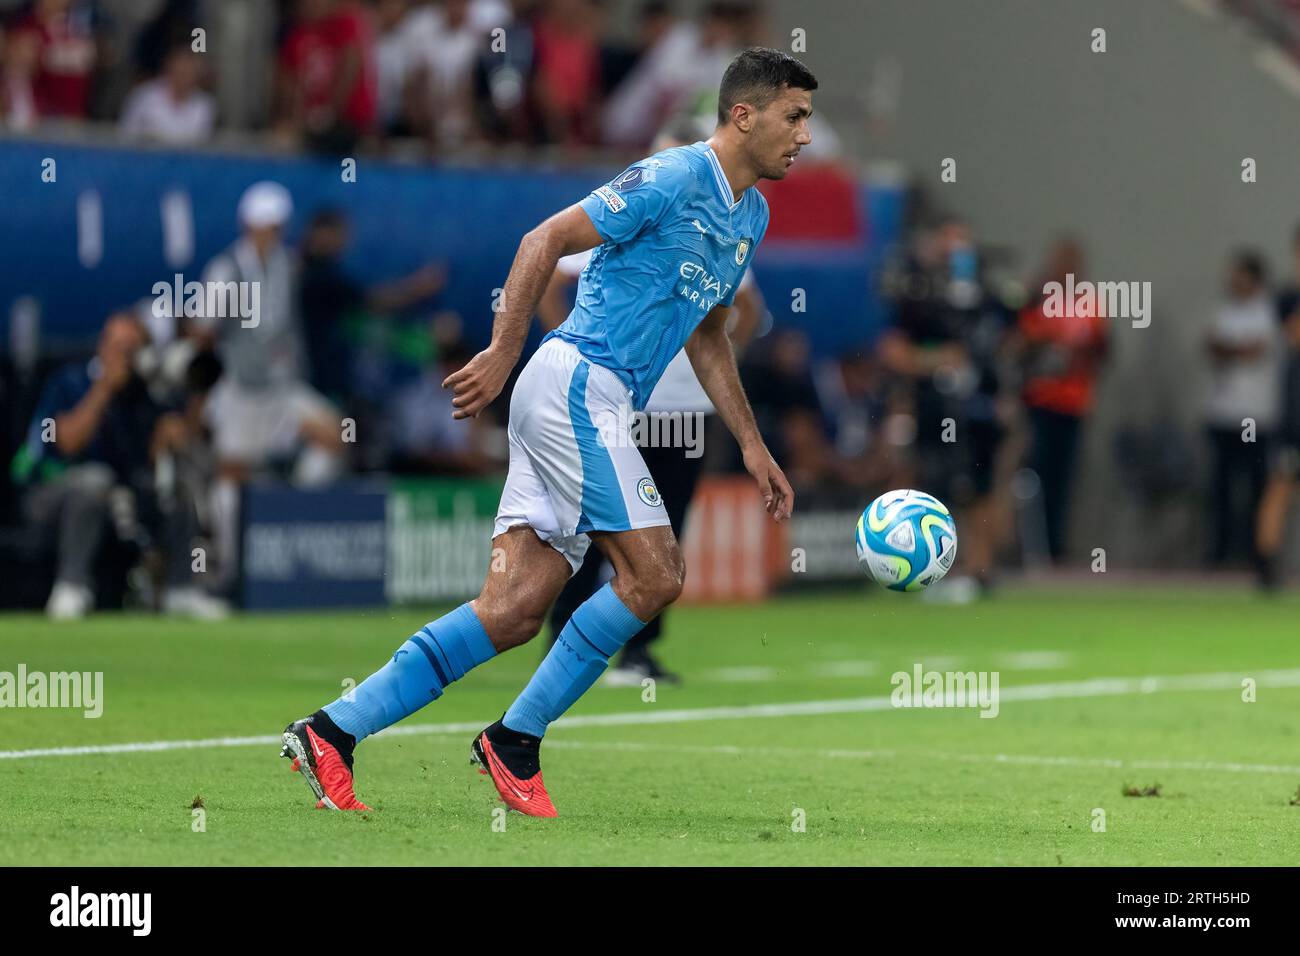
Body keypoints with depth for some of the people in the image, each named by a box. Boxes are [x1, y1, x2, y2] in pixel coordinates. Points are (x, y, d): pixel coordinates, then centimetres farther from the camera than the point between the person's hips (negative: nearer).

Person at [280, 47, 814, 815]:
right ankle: (517, 742, -2)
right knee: (655, 575, -13)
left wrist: (752, 446, 24)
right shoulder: (673, 179, -11)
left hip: (598, 406, 9)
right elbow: (546, 240, -12)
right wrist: (502, 354, -16)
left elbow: (707, 337, 28)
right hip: (576, 383, -9)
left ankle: (334, 731, -3)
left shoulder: (751, 217, 18)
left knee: (516, 611, -1)